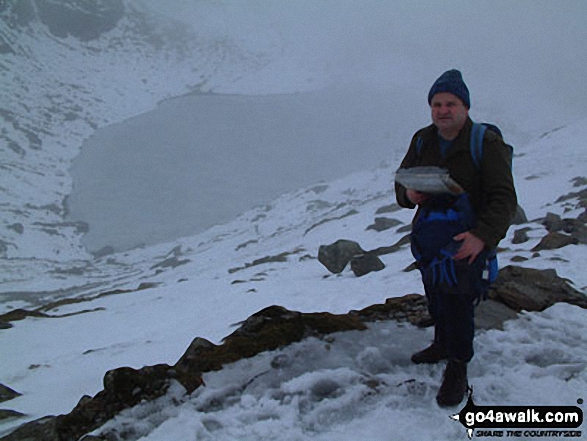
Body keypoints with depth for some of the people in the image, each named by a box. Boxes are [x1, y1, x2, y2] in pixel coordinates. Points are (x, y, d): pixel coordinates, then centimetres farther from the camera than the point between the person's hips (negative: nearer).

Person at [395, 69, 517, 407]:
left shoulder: (486, 144, -18)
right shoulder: (422, 141, 1)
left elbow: (504, 198, -23)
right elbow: (402, 178, 11)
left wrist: (482, 236, -38)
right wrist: (408, 193, -15)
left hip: (470, 237, -6)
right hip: (429, 233, 6)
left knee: (458, 299, -10)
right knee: (435, 294, 19)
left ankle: (457, 371, 5)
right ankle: (443, 344, 44)